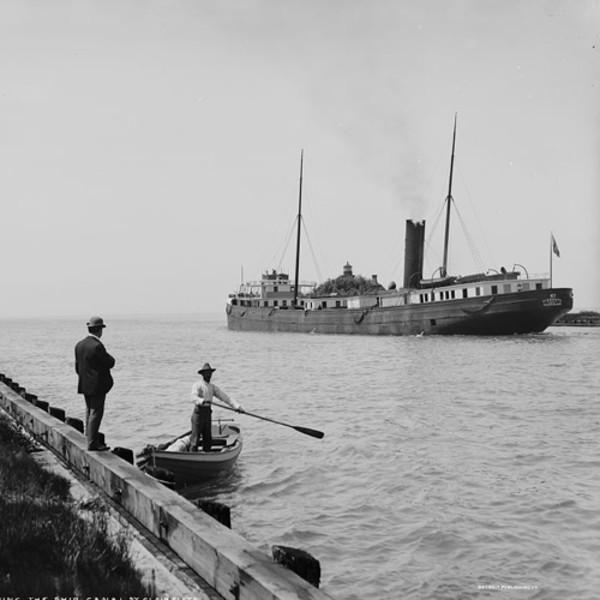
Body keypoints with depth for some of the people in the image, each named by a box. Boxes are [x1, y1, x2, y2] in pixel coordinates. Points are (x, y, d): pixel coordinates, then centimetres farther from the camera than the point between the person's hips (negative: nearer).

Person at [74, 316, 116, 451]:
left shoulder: (79, 345, 5)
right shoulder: (97, 346, -21)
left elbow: (77, 366, 12)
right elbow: (110, 363, -15)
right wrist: (108, 356, 5)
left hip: (85, 385, 9)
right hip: (97, 385, -8)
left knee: (89, 412, 17)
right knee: (96, 413, -4)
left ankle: (90, 438, 25)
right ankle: (92, 443, -3)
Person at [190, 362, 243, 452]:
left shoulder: (213, 387, 14)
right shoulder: (197, 385, -4)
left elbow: (225, 397, 8)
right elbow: (194, 397, -23)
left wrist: (237, 406, -3)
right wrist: (202, 401, -44)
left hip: (208, 414, 6)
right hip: (198, 413, -6)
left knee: (208, 439, 10)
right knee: (195, 438, -8)